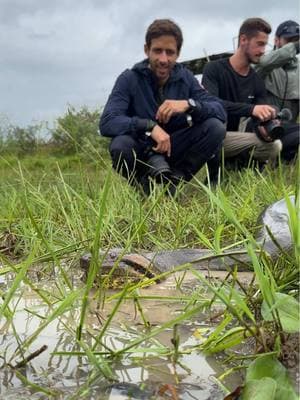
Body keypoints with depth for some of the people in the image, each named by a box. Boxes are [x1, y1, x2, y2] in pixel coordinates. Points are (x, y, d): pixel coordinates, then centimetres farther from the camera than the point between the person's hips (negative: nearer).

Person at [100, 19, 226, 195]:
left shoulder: (185, 77, -2)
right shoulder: (129, 79, -11)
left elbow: (221, 110, -10)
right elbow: (107, 123, -24)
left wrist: (189, 104, -29)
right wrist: (149, 125, -37)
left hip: (175, 151, 4)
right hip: (142, 152, -3)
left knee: (215, 127, -20)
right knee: (121, 146, -37)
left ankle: (174, 177, -10)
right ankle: (149, 186, -11)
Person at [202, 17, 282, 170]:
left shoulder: (257, 82, 7)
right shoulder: (214, 69, -9)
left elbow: (259, 120, 0)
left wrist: (264, 129, -26)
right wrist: (251, 109, -40)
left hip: (238, 141, 5)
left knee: (274, 145, -21)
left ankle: (232, 164, -2)